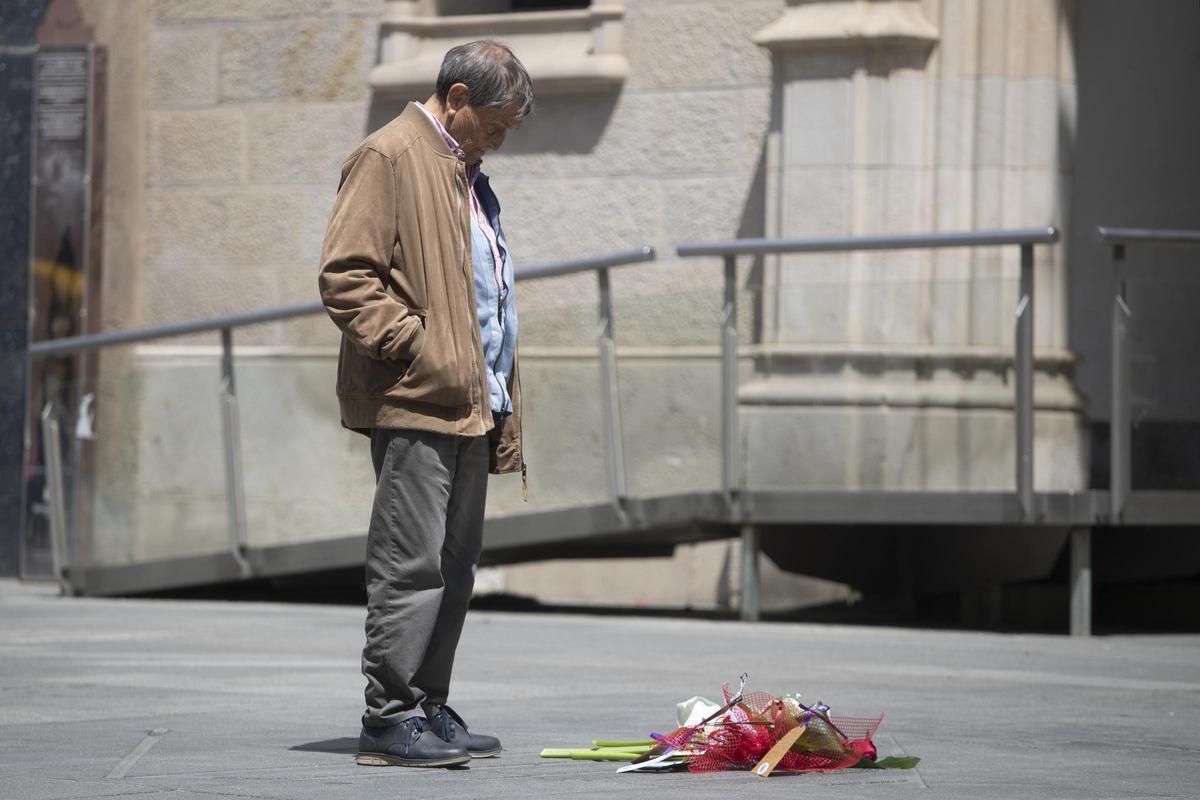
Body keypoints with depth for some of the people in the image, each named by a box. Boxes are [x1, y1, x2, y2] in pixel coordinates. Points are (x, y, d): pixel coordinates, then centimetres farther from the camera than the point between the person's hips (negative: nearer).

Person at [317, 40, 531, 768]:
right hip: (414, 405, -10)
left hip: (469, 406, 10)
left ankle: (428, 709, 17)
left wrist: (502, 407, 21)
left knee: (455, 567, 11)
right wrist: (417, 348, -19)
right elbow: (346, 277, -15)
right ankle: (390, 720, -8)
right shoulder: (389, 157, -7)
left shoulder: (465, 173, 23)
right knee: (411, 565, -10)